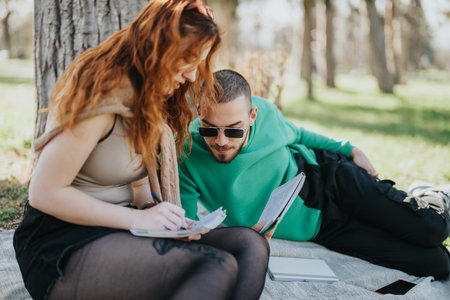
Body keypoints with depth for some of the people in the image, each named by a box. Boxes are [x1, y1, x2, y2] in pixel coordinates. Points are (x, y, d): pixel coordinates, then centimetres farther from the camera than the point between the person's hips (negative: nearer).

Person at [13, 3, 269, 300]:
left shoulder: (153, 103, 14)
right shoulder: (102, 94, -15)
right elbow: (45, 194, -16)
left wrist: (153, 212, -5)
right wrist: (137, 219, -18)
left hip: (118, 230, 8)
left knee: (250, 245, -15)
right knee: (219, 267, -30)